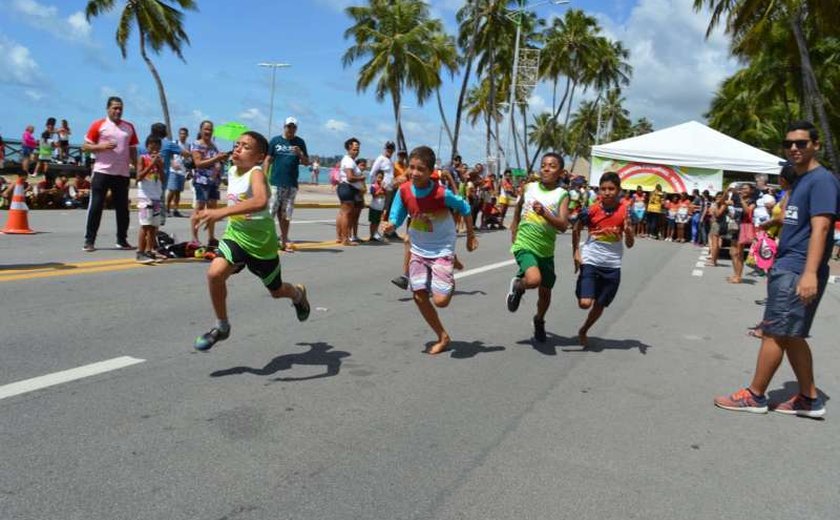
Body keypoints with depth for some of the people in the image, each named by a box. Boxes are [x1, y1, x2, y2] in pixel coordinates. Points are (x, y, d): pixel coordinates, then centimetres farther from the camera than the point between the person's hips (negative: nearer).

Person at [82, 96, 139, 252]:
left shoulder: (129, 127, 13)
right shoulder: (98, 125, 2)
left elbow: (133, 150, 15)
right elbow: (85, 146, 2)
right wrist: (102, 146, -15)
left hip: (123, 174, 3)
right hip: (102, 171, -3)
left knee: (122, 208, 7)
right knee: (96, 206, -2)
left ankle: (122, 240, 16)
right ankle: (89, 240, 5)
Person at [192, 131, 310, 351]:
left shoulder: (256, 173, -24)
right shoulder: (232, 172, 0)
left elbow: (261, 201, -46)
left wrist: (221, 212, -53)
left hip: (261, 241, -5)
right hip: (235, 235, 5)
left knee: (276, 290, 14)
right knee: (215, 273, -21)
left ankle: (298, 293, 51)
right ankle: (222, 327, -2)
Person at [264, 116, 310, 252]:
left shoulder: (300, 143, 9)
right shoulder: (275, 140, 4)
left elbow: (306, 163, 10)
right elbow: (268, 160, 4)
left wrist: (300, 154, -11)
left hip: (291, 184, 2)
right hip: (275, 183, -2)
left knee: (286, 214, 8)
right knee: (269, 212, -6)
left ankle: (284, 241, 16)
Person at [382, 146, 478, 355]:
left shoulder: (442, 193, -25)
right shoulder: (404, 191, -13)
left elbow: (464, 208, -8)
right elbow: (396, 218, -4)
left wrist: (471, 237, 2)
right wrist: (391, 226, -28)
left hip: (442, 250, -5)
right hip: (418, 250, 5)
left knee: (440, 300, -14)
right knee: (419, 296, 2)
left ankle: (450, 282, 23)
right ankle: (442, 337, 20)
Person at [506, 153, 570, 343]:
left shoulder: (562, 195, -6)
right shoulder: (529, 187, 0)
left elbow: (563, 226, -18)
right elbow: (518, 208, 21)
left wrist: (544, 212, -32)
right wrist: (514, 229, 18)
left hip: (546, 250, 2)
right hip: (525, 245, -2)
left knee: (545, 291, 14)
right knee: (534, 280, -30)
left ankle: (539, 321, 43)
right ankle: (518, 286, 6)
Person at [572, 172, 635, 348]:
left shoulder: (624, 211, -7)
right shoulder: (592, 210, -9)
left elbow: (629, 244, -3)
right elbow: (576, 230, 7)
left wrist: (628, 231, -23)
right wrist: (576, 253, -2)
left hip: (612, 266, 2)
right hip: (590, 262, -2)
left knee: (600, 305, 12)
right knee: (585, 303, -16)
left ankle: (583, 331, 36)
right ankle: (580, 292, 19)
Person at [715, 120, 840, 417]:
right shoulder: (799, 181, 18)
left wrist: (810, 273, -29)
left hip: (797, 272, -9)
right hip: (786, 269, 9)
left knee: (774, 333, -2)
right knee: (790, 336, 13)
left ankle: (755, 396, 8)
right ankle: (809, 399, 22)